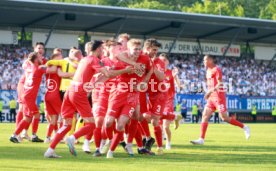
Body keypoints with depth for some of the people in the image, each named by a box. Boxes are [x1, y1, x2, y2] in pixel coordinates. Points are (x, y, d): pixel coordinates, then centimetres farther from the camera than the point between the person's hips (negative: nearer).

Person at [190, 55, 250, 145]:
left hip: (219, 97, -9)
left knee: (224, 118, -9)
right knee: (205, 116, -1)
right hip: (211, 98, 9)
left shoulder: (216, 70, -11)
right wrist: (209, 93, 15)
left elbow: (220, 84, -19)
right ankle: (201, 139, -3)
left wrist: (210, 91, -27)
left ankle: (244, 127, 6)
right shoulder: (208, 70, 16)